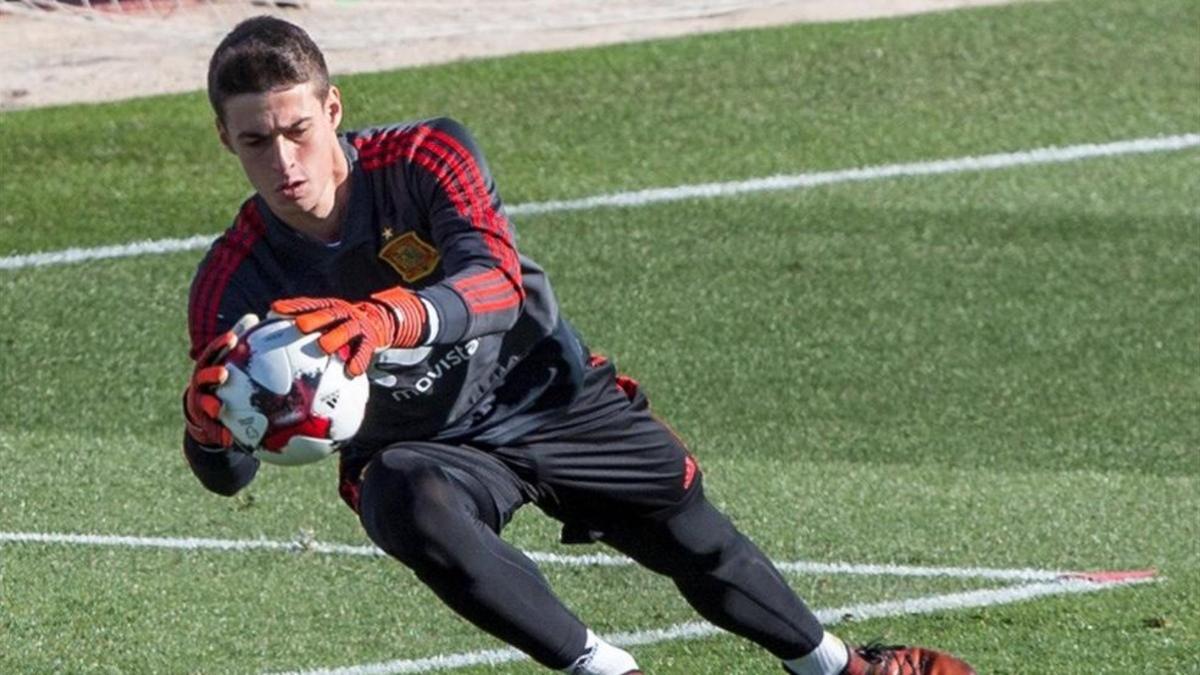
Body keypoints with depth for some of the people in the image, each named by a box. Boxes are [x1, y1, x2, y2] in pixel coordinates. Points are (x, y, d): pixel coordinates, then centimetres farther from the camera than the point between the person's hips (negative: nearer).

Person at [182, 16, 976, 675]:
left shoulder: (423, 159, -23)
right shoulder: (234, 280, -20)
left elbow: (498, 284, -39)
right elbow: (228, 473, -20)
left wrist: (391, 320, -61)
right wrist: (210, 425, -47)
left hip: (547, 396, 1)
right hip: (420, 445, -1)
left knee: (698, 541, 12)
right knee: (410, 505, -36)